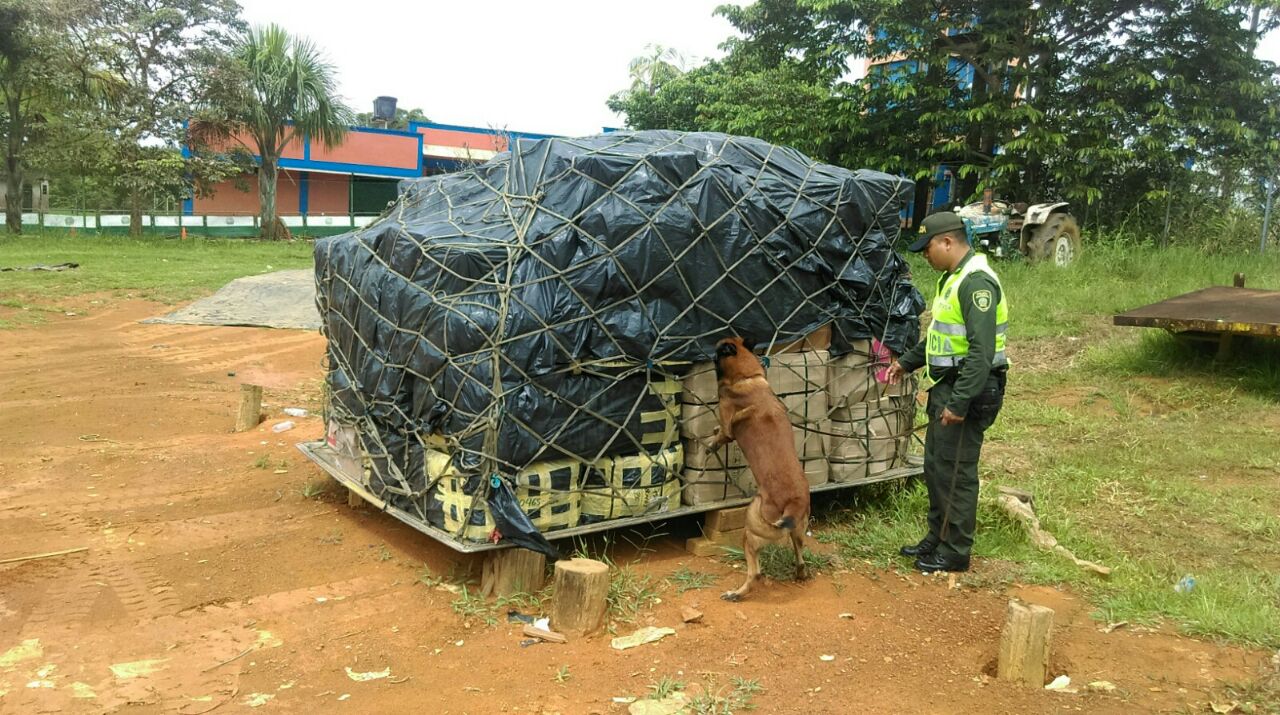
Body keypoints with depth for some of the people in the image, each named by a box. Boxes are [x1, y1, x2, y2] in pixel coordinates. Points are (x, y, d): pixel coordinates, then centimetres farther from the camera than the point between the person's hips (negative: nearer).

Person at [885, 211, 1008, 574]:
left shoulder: (977, 282, -20)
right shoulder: (952, 278, 13)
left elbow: (982, 351, -26)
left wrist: (960, 402, -27)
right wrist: (907, 362, 27)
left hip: (967, 392, -10)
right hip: (946, 387, 10)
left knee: (956, 472, -1)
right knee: (935, 466, 17)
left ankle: (955, 552, 12)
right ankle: (938, 538, 31)